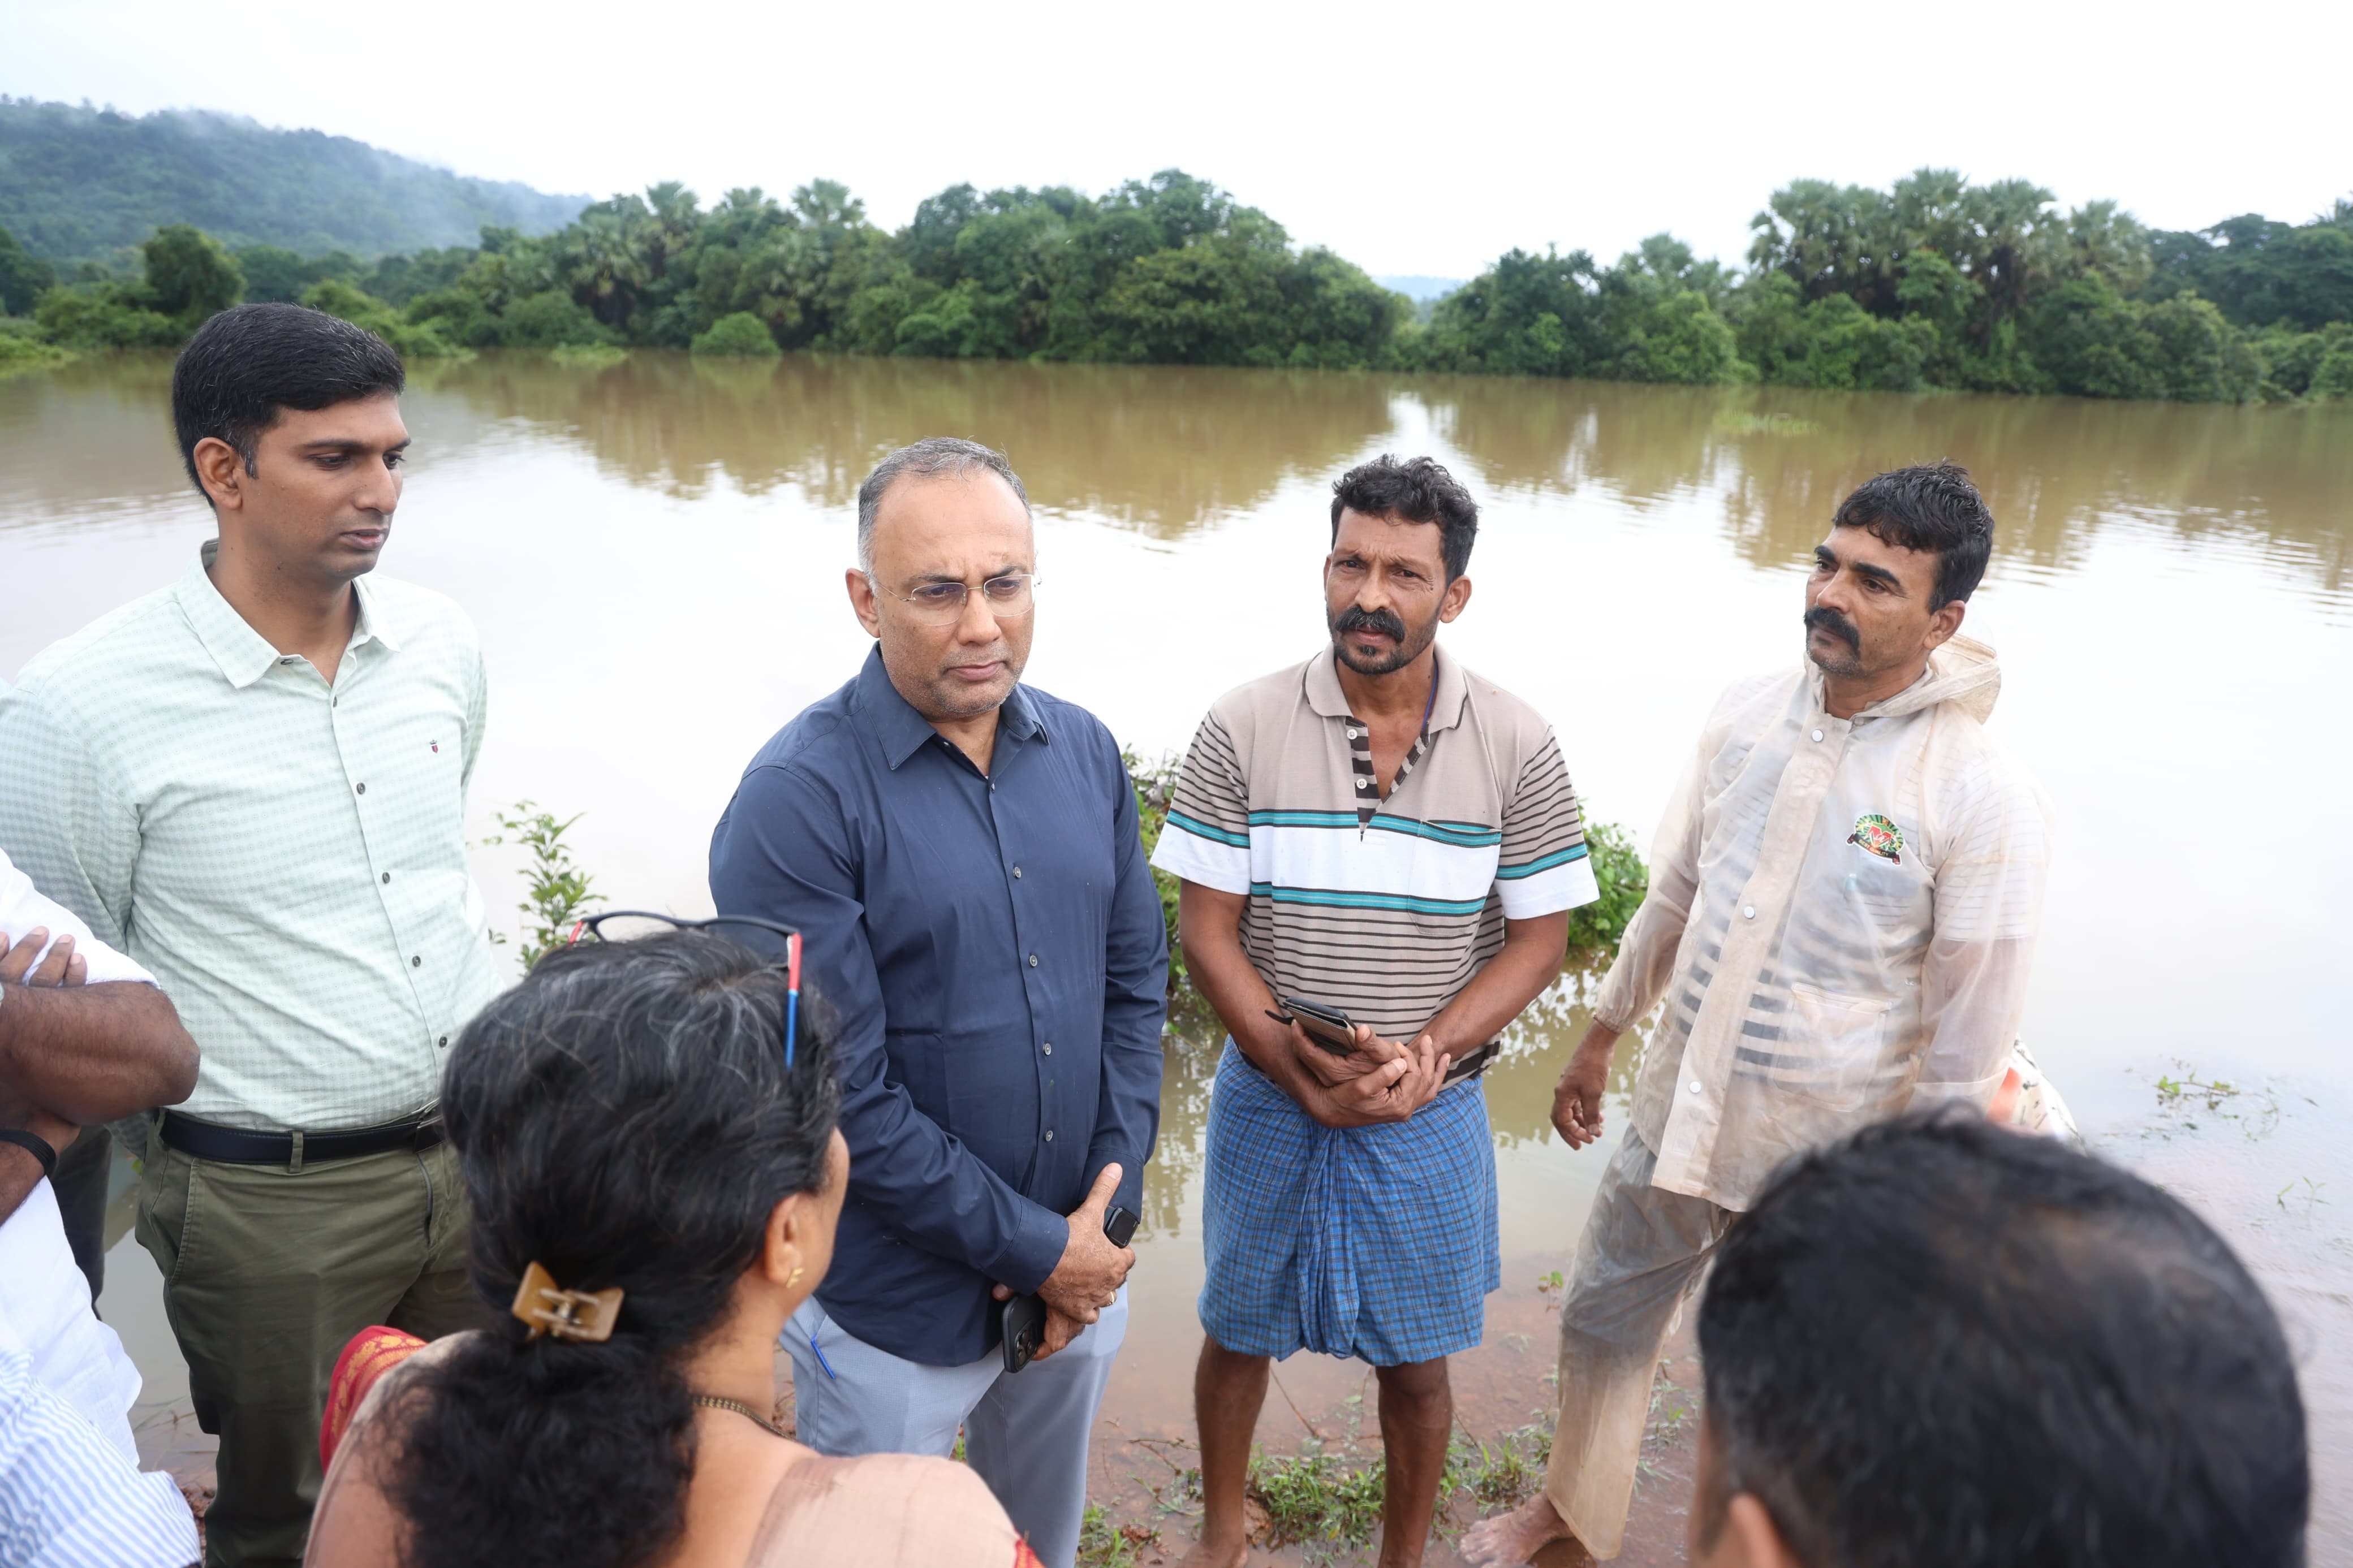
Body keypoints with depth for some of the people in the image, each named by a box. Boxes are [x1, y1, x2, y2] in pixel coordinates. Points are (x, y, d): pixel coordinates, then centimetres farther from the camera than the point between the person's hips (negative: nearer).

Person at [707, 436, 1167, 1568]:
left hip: (1082, 1269, 5)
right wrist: (1034, 1250, -15)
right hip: (894, 1313, -5)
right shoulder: (800, 798, -20)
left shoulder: (1086, 752, -1)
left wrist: (1107, 1207, -5)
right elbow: (844, 1099, -21)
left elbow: (1137, 983, 4)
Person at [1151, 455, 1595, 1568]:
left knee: (1416, 1360, 15)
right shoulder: (1243, 730, -10)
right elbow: (1207, 930, -7)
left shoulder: (1517, 749, -9)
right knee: (1238, 1332, 18)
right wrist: (1299, 1070, -16)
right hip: (1267, 1097, 1)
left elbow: (1538, 937, -4)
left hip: (1428, 1112, 0)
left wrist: (1427, 1052, -17)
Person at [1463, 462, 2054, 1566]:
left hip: (1826, 1156, -5)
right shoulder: (1747, 716, -4)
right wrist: (1601, 1039, 16)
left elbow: (1969, 1041, -13)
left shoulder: (1983, 798, -20)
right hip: (1675, 1109, 6)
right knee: (1603, 1316, 23)